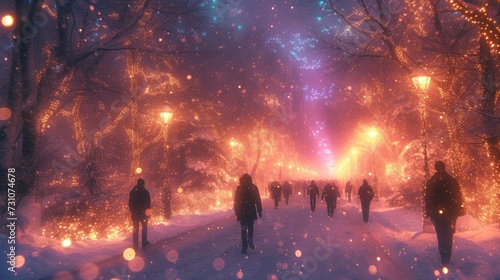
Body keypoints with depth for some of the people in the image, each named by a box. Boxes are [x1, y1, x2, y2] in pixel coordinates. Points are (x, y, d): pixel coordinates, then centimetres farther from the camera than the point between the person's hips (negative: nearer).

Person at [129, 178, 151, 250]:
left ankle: (135, 246, 9)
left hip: (135, 214, 2)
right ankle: (144, 243, 25)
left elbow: (130, 204, 3)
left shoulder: (132, 192, -2)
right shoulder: (145, 192, -12)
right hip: (143, 213, -2)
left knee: (135, 230, 9)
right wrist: (148, 210, 5)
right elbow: (148, 203, -9)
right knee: (144, 228, 18)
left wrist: (132, 211, 12)